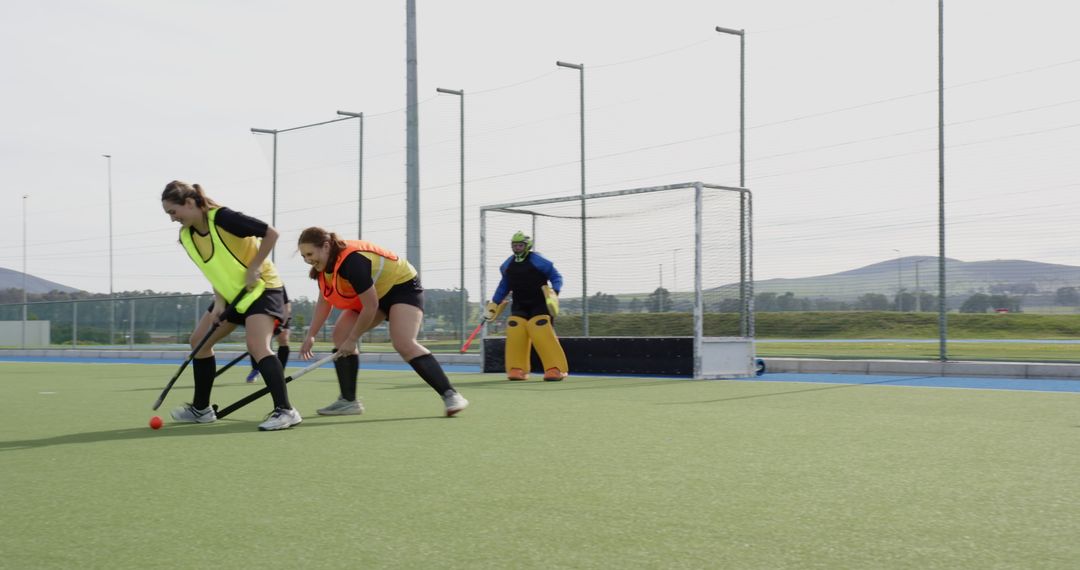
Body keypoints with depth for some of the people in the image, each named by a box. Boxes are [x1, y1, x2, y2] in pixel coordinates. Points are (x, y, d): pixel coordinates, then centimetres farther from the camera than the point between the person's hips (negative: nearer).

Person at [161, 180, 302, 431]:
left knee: (257, 346, -26)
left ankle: (285, 411, -27)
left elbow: (271, 233, -21)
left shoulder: (223, 217, -24)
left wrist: (253, 269, -21)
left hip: (261, 288, -9)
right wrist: (219, 302, -6)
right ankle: (201, 409, 20)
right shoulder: (186, 237, -1)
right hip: (232, 294, 9)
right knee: (199, 340, 9)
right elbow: (214, 271, 8)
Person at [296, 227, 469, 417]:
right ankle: (348, 401, 0)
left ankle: (450, 395, -25)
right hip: (376, 293, 10)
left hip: (402, 285, -10)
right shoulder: (324, 265, -6)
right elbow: (324, 302, 8)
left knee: (404, 344, -27)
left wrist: (352, 339, -21)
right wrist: (311, 335, -1)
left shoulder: (351, 262, -35)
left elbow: (371, 306, -32)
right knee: (340, 335, -3)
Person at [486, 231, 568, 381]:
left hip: (539, 304, -5)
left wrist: (554, 293, -22)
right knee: (514, 333, -8)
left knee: (543, 333, -17)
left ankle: (556, 369, -14)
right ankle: (517, 369, 1)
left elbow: (556, 276, -6)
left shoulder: (537, 260, -10)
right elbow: (504, 285, 21)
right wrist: (494, 303, 17)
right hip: (519, 305, 5)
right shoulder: (508, 265, 8)